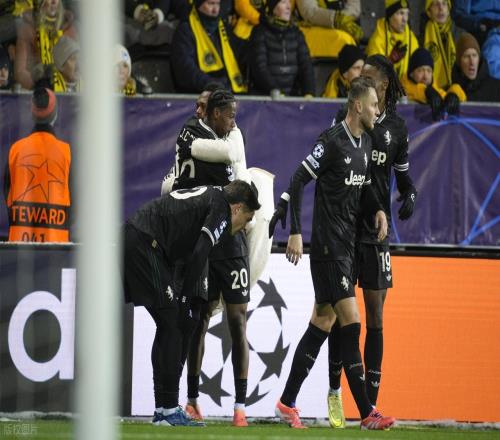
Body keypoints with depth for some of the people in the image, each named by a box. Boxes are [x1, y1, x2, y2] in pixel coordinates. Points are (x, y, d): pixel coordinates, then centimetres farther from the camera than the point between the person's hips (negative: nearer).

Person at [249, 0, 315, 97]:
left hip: (293, 95, 3)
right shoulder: (260, 32, 0)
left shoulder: (295, 33, 13)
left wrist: (309, 93, -12)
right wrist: (275, 92, -24)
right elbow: (259, 67, -10)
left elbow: (306, 65, 5)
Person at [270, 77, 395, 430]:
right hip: (328, 245, -9)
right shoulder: (331, 142, -15)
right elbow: (297, 183, -15)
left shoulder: (365, 143, 12)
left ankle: (288, 402, 18)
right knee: (351, 323, -11)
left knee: (322, 324, 11)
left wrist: (377, 210, 5)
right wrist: (295, 233, -18)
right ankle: (367, 413, -11)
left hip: (348, 243, 9)